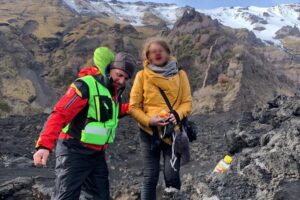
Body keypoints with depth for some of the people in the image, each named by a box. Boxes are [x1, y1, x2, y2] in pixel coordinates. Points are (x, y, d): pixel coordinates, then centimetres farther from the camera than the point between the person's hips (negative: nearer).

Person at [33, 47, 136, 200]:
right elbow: (59, 115, -26)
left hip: (97, 154, 9)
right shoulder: (86, 85, -19)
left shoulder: (114, 91, 10)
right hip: (75, 152, -8)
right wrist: (45, 145, -38)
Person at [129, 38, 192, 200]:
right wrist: (149, 120, -17)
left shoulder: (180, 74, 4)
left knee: (172, 175, -7)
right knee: (150, 177, 2)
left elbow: (187, 102, 4)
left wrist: (177, 115, -17)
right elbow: (133, 107, -1)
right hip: (149, 131, 0)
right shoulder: (142, 75, 0)